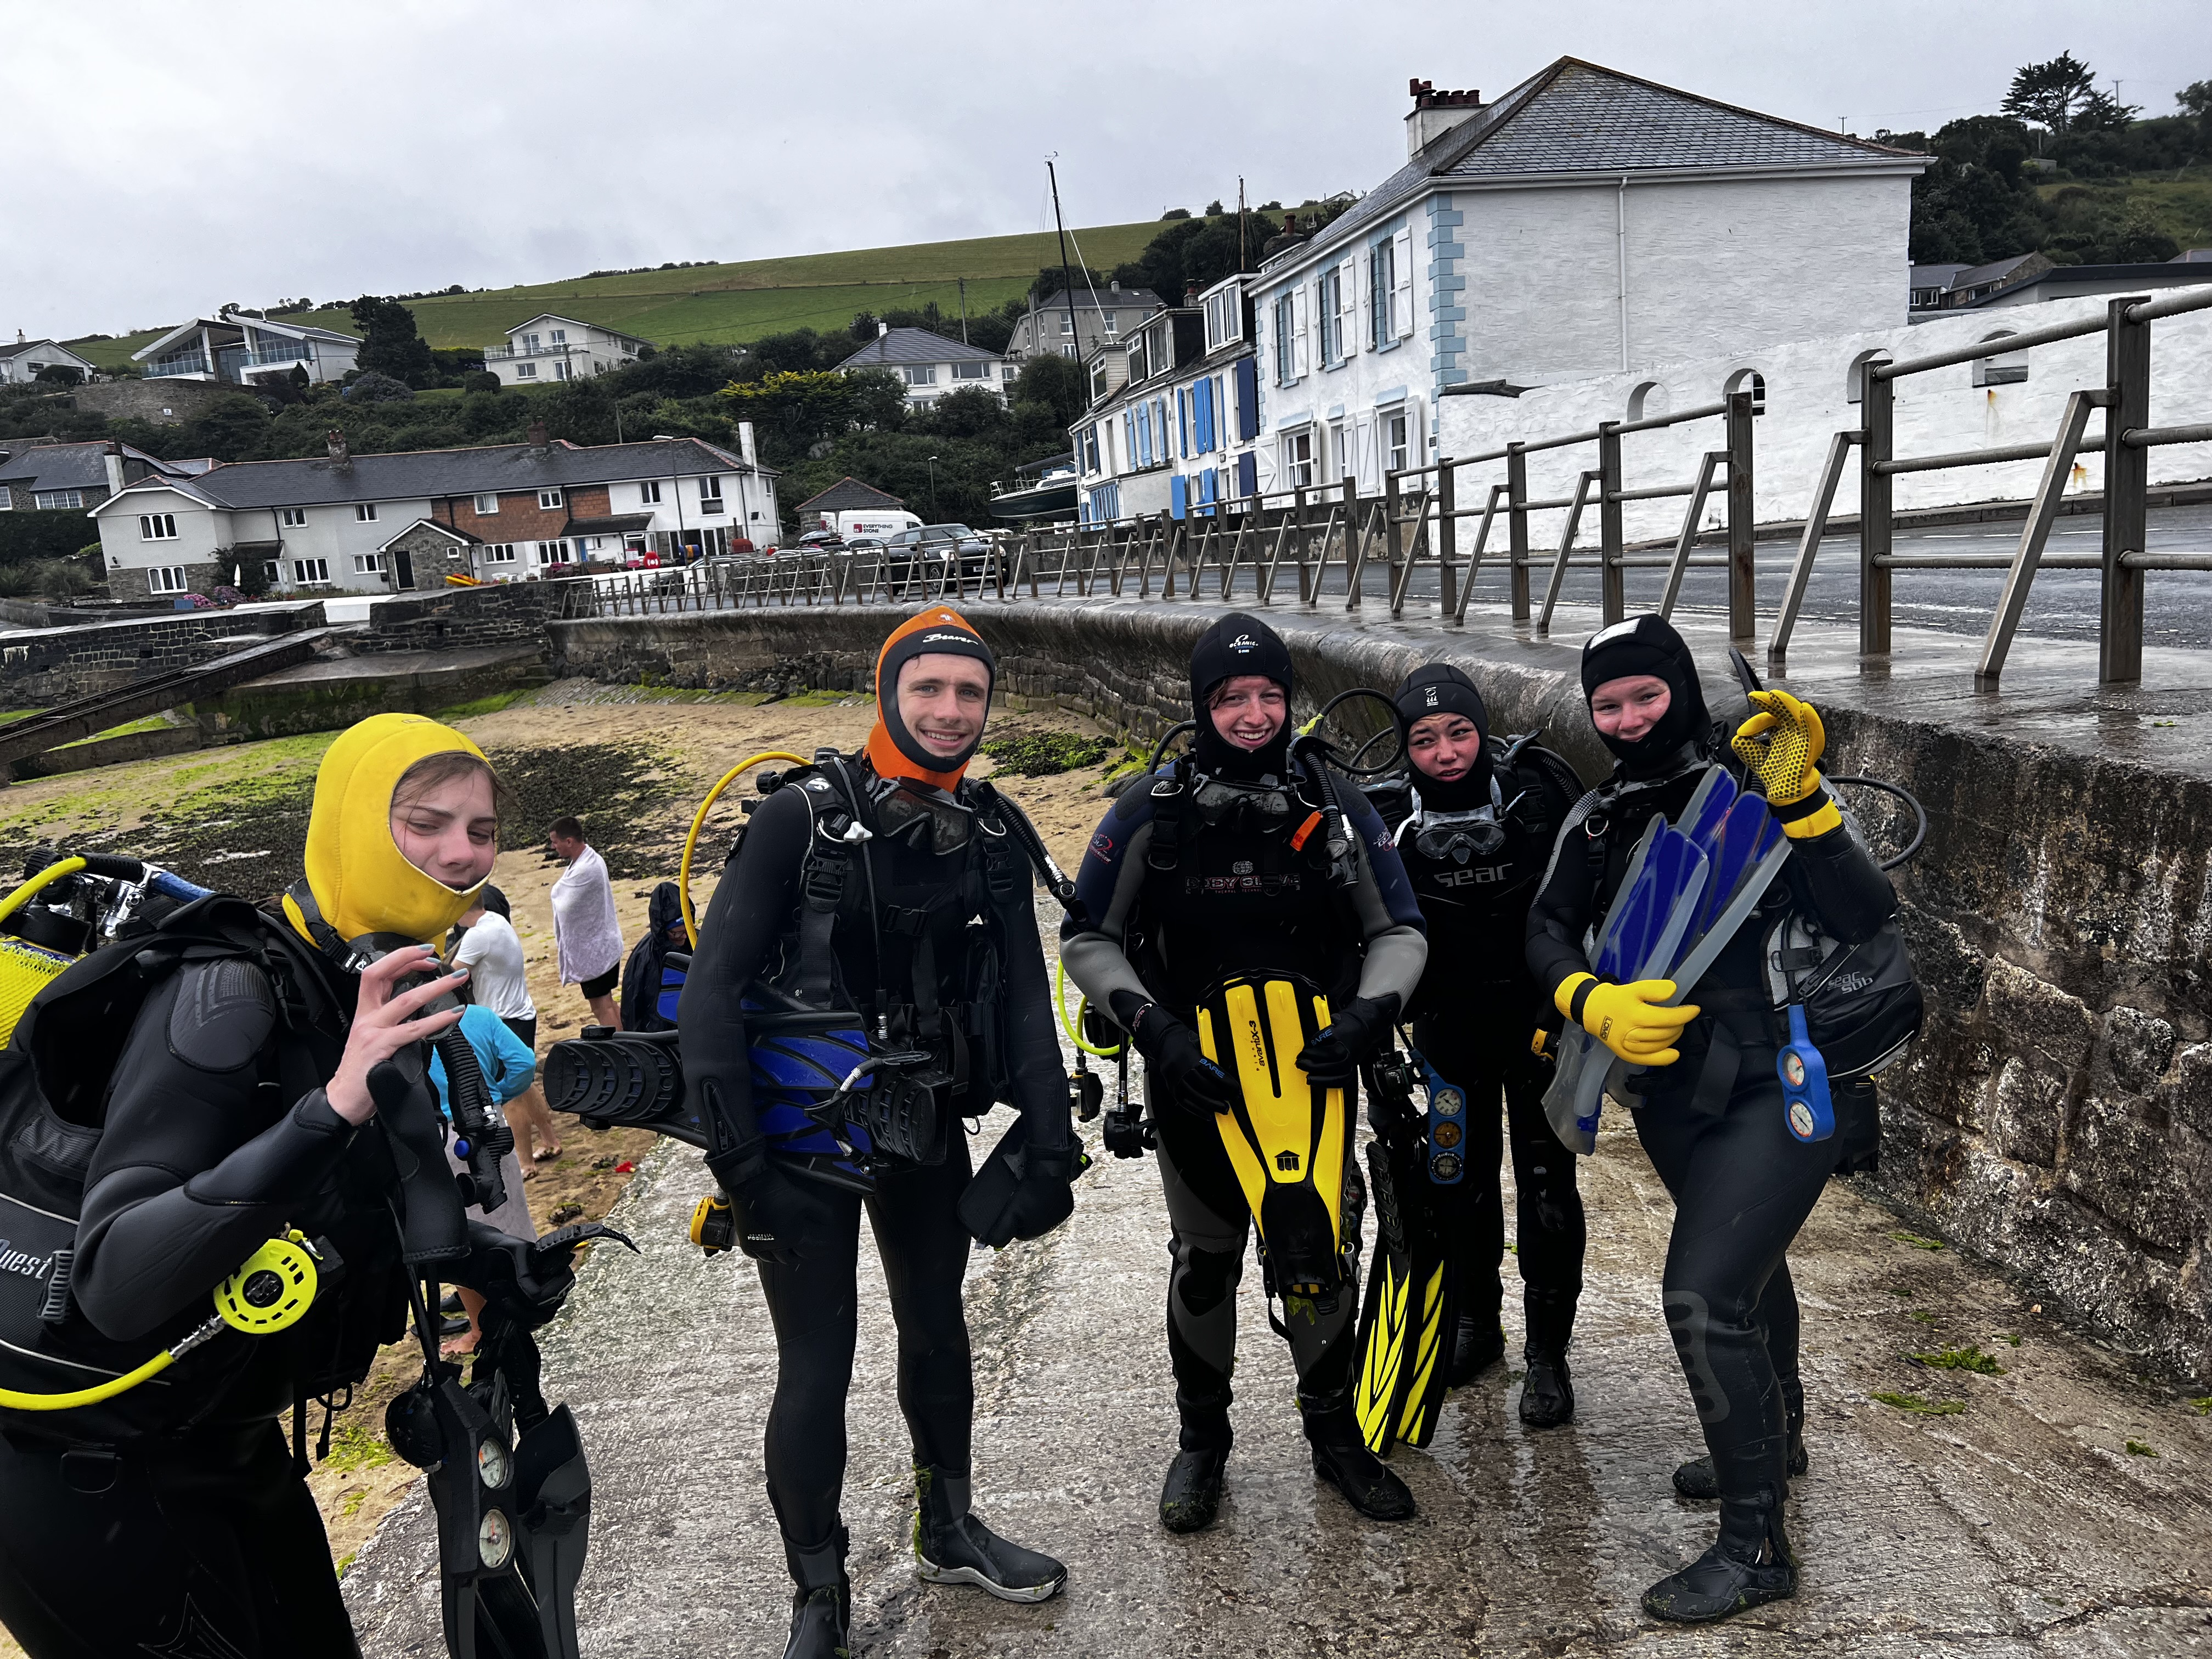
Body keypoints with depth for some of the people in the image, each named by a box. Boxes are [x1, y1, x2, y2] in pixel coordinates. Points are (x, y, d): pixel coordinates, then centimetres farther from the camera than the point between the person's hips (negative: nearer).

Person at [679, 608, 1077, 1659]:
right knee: (817, 1369, 3)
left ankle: (948, 1532, 43)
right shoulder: (803, 818, -14)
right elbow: (713, 991, -15)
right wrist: (736, 1159, -18)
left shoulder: (989, 840, 0)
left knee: (937, 1333, 20)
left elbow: (1023, 1003, 3)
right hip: (804, 1146, -4)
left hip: (928, 1136, 5)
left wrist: (1048, 1150, -1)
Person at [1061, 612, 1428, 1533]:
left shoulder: (1337, 808, -1)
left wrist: (1368, 1016, -14)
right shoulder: (1150, 812, -6)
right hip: (1196, 1077, -1)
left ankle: (1334, 1432, 31)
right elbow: (1088, 941, -2)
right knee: (1205, 1262, 10)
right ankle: (1201, 1439, 31)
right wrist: (1154, 1028, -15)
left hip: (1315, 1074, 1)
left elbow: (1399, 930, 5)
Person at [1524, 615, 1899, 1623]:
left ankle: (1756, 1545, 4)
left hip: (1779, 1091, -7)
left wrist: (1800, 801, -34)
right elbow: (1548, 930, -2)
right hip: (1672, 1094, 7)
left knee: (1704, 1296, -14)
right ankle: (1773, 1438, 53)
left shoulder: (1755, 787, -15)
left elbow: (1867, 921, -23)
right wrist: (1593, 1004, -21)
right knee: (1743, 1263, 27)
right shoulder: (1601, 817, 2)